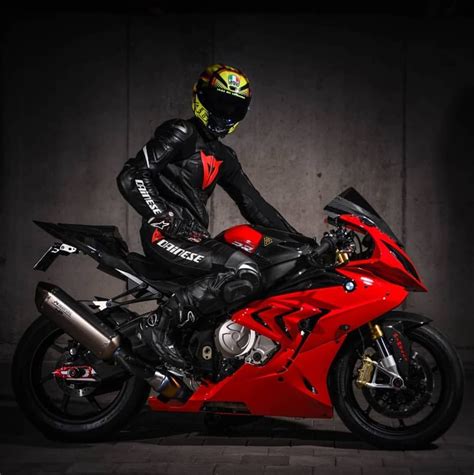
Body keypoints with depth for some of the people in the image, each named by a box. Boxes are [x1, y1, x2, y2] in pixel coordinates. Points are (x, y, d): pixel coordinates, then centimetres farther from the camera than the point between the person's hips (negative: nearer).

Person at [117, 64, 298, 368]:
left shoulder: (223, 157, 23)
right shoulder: (181, 134, -3)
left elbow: (252, 202, 23)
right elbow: (131, 177, -13)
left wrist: (295, 237, 13)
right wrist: (165, 219, -22)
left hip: (196, 237, 9)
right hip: (166, 236, -9)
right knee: (245, 273, -27)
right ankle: (168, 323, -23)